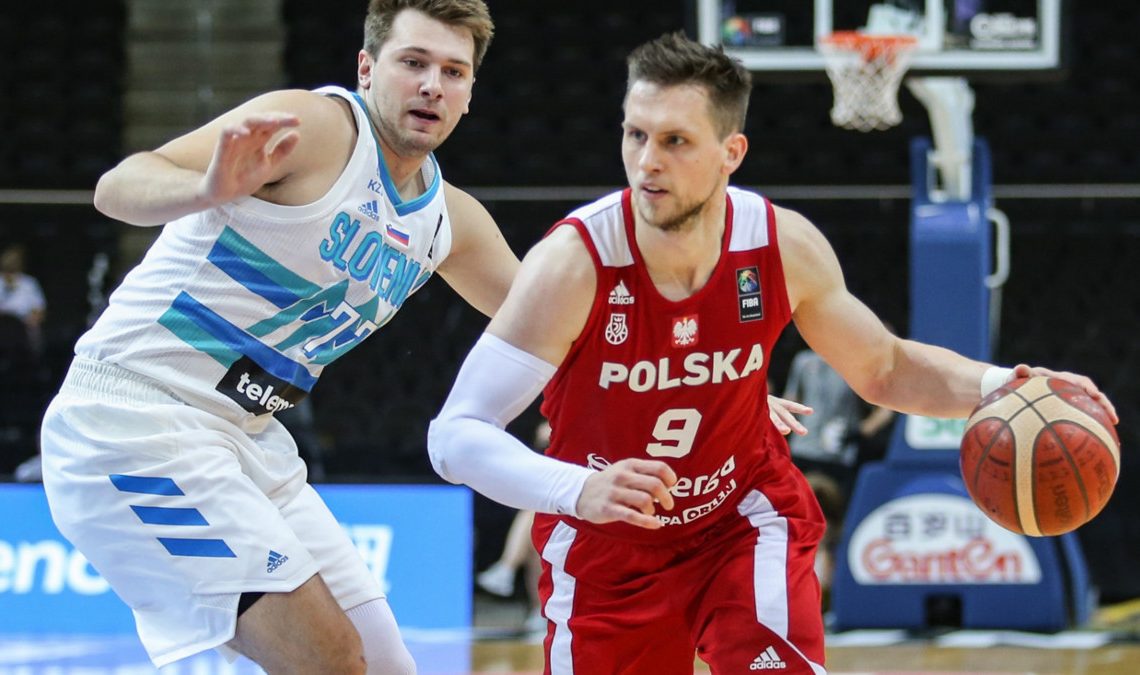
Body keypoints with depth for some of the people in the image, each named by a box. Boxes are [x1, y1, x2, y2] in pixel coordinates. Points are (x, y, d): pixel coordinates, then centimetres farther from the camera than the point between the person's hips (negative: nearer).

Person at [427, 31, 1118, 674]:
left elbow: (882, 369, 3)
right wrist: (578, 491, -49)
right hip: (604, 551, -1)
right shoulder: (576, 262, -28)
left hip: (743, 520, 1)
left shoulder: (786, 246, -16)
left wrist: (997, 386, -16)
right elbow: (456, 435, -30)